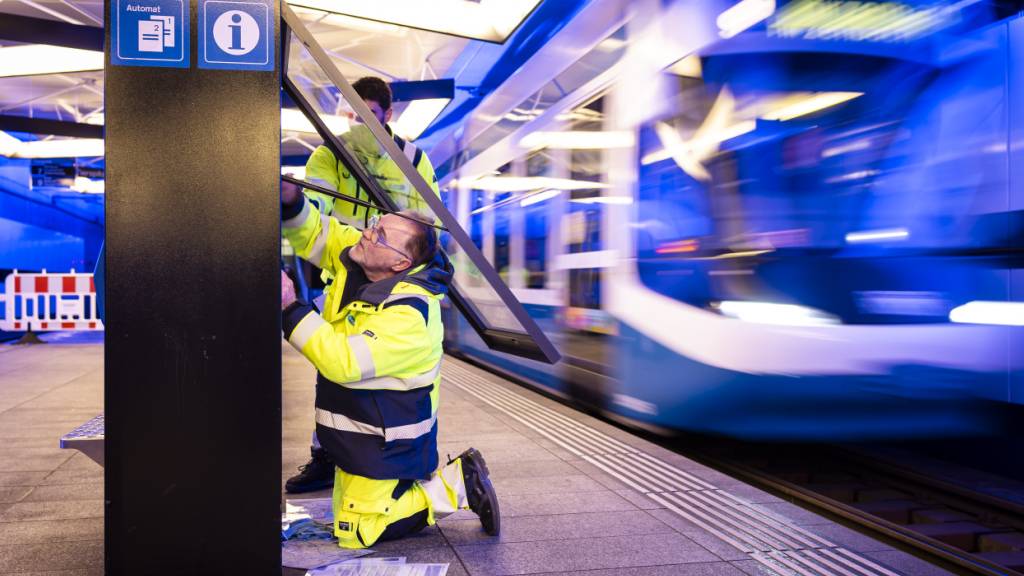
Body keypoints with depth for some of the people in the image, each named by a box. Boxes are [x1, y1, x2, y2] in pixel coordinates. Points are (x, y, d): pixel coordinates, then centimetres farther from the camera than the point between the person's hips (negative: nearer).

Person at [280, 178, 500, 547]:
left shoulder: (408, 314, -32)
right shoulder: (356, 258, -8)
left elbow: (343, 362, -37)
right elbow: (312, 235, 1)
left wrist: (290, 308, -36)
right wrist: (291, 202, -21)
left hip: (386, 440, -9)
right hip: (356, 430, 9)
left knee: (355, 534, 0)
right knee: (347, 511, 24)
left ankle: (456, 486, 7)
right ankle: (442, 476, 26)